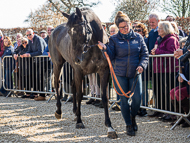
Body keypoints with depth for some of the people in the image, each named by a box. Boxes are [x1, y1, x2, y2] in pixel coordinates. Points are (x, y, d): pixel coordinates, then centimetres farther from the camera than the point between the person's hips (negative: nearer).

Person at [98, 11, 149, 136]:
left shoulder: (138, 38, 4)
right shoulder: (114, 39, 0)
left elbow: (145, 54, 5)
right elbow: (111, 57, -4)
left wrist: (142, 65, -11)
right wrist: (105, 49, -22)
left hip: (135, 73, 1)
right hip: (120, 74, -1)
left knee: (137, 98, -5)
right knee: (124, 100, 2)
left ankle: (133, 117, 25)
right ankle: (129, 125, 16)